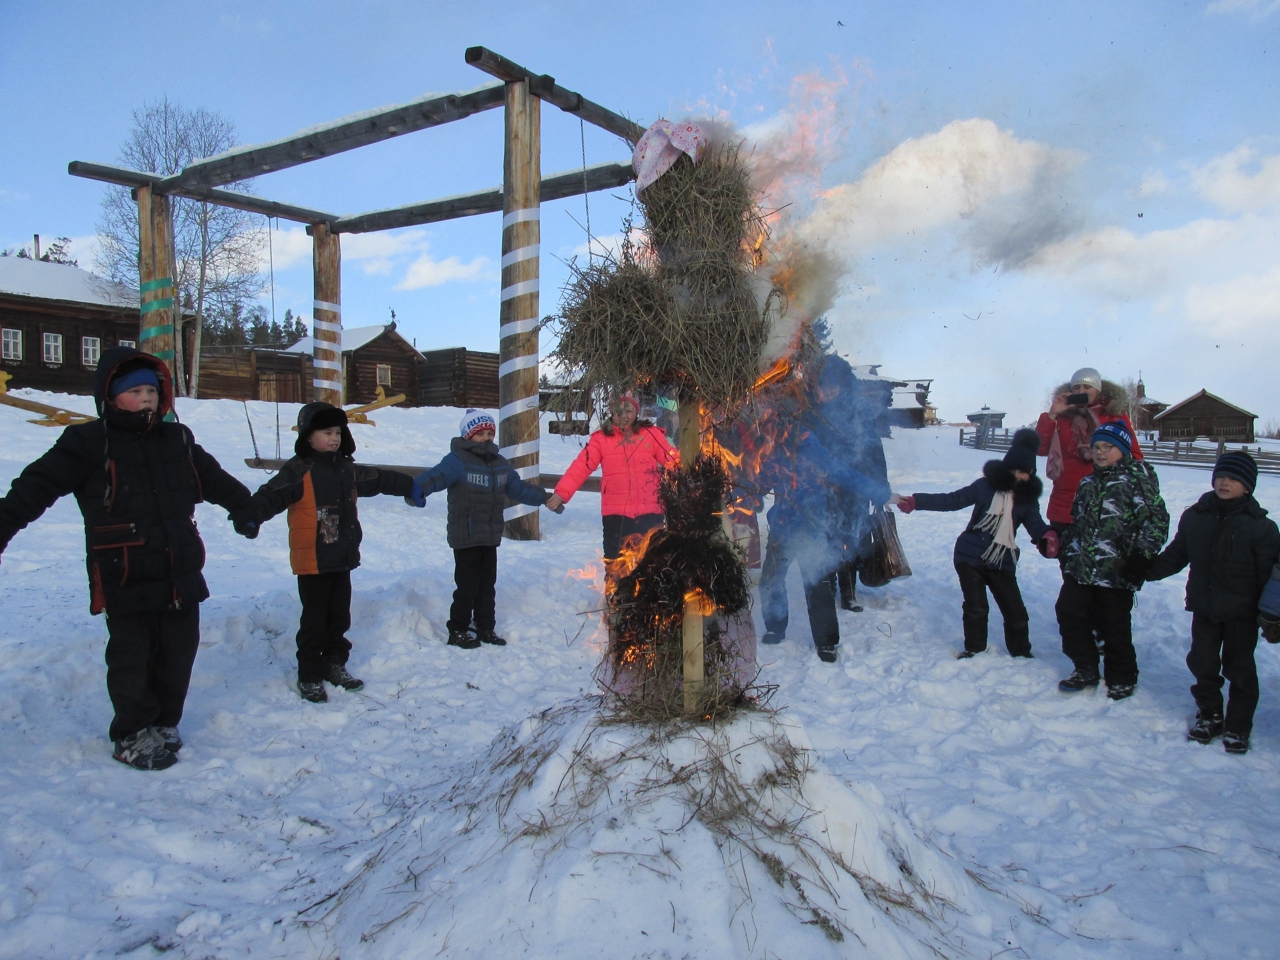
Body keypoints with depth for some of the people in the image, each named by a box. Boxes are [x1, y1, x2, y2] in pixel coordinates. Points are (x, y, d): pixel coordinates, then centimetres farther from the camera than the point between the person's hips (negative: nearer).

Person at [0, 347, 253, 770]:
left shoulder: (178, 440, 9)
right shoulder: (89, 443, -7)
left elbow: (216, 481, 24)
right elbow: (35, 488, -9)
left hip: (181, 577, 5)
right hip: (124, 581, -5)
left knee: (177, 655, 13)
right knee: (132, 662, 5)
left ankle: (164, 724, 32)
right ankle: (133, 736, 22)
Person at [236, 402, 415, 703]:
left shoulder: (347, 470, 10)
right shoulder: (298, 471, -13)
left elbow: (381, 480, 24)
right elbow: (271, 495, -27)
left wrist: (414, 486, 35)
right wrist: (250, 517, -45)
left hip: (343, 559, 7)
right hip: (312, 562, -7)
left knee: (339, 618, 17)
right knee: (314, 621, 1)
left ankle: (335, 666, 32)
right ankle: (309, 677, 13)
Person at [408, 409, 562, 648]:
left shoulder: (499, 463, 12)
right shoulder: (457, 460, -12)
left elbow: (518, 488, 19)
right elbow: (435, 476, -29)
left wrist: (545, 499, 11)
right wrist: (417, 490, -49)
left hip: (490, 538, 7)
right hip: (465, 537, -7)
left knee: (487, 586, 15)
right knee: (467, 587, -3)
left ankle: (486, 629, 27)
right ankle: (458, 631, 12)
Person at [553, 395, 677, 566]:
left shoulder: (651, 434, 2)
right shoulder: (601, 438, 2)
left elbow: (673, 460, -2)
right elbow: (580, 467, -6)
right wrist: (561, 493, -17)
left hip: (649, 512, 0)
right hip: (615, 513, 0)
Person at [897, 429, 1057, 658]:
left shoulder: (1028, 498, 3)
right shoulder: (986, 485, -4)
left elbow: (1035, 523, -10)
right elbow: (952, 500, 0)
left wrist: (1047, 537, -35)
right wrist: (915, 502, -8)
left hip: (1002, 563, 2)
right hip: (970, 556, -2)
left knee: (1016, 612, 3)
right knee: (976, 608, -2)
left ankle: (1021, 653, 26)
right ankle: (974, 649, 20)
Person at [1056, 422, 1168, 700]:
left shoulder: (1138, 478, -5)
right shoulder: (1088, 483, 16)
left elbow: (1156, 520, -11)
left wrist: (1141, 556, -17)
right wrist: (1065, 551, 20)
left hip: (1116, 571, -7)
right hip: (1080, 567, 7)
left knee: (1114, 629, 2)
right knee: (1068, 613, 7)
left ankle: (1122, 680, 22)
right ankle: (1086, 671, 23)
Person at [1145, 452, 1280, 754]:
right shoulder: (1195, 516, 0)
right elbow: (1175, 556, 8)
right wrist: (1146, 571, -2)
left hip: (1241, 611, -3)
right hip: (1203, 606, 3)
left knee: (1238, 667, 6)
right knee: (1202, 663, 11)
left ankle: (1237, 727, 21)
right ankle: (1209, 715, 30)